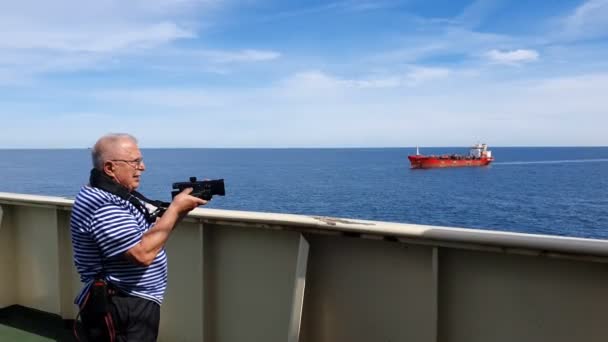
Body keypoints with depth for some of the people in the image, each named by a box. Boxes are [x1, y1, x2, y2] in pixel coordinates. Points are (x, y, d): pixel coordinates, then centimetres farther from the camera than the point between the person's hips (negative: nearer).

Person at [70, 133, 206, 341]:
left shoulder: (120, 195, 9)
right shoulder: (101, 205, -24)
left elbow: (151, 233, 13)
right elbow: (143, 253, -30)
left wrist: (181, 209, -3)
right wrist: (175, 208, -22)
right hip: (119, 312, -10)